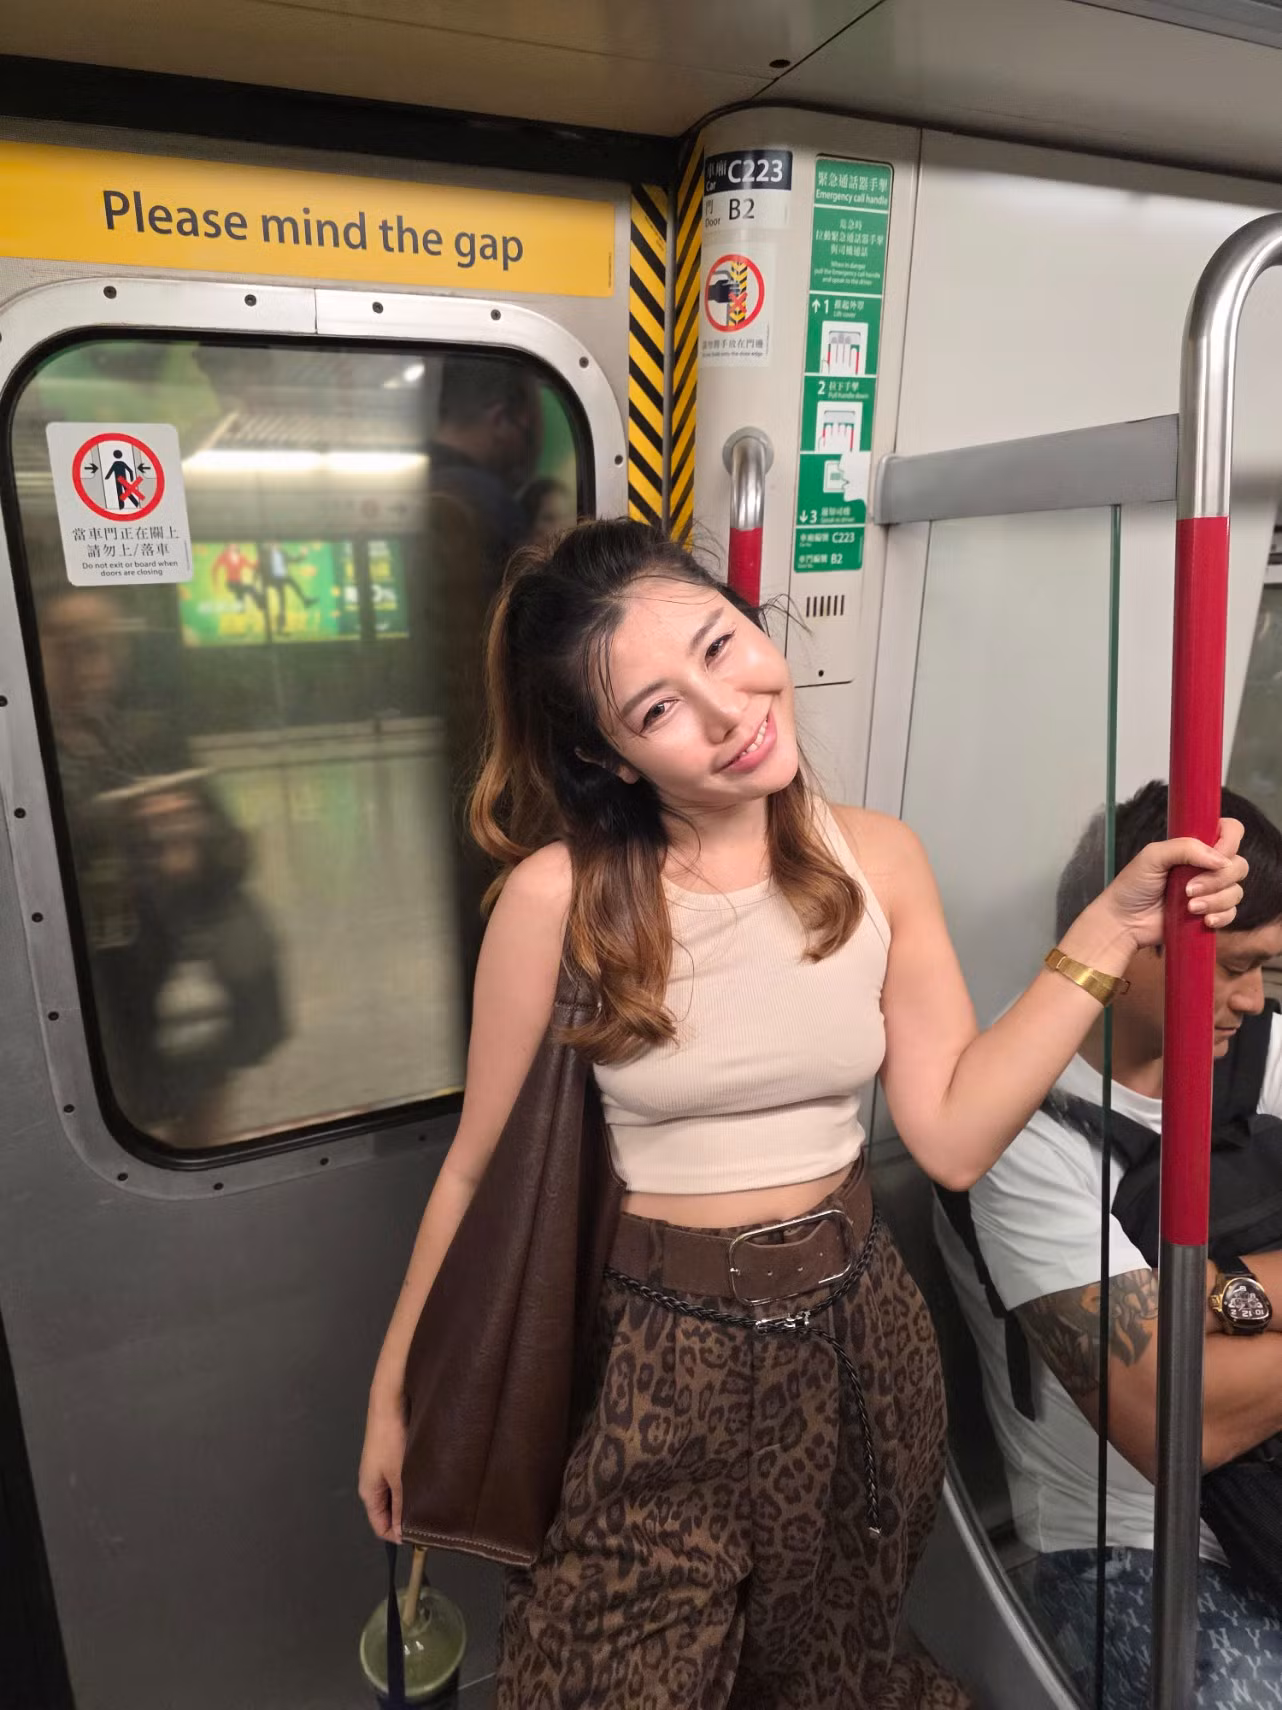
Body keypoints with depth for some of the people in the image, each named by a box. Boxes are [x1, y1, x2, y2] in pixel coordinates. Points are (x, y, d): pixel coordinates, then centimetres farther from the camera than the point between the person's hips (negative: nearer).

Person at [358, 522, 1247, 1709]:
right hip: (662, 1364, -3)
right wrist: (396, 1386, 1)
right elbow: (479, 1167, -8)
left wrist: (1109, 931, -15)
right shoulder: (562, 894, -18)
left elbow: (954, 1135, -11)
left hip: (856, 1337, 3)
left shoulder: (878, 858, -7)